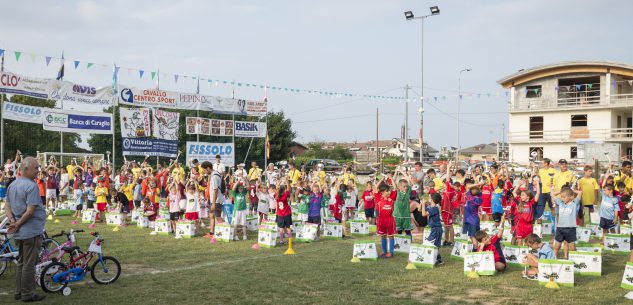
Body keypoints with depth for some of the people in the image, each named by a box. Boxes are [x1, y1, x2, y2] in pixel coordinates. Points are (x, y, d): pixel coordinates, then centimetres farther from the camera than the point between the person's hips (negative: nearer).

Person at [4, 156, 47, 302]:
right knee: (29, 264, -1)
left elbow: (7, 206, 11)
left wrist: (12, 221, -3)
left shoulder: (12, 185, 10)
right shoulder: (31, 186, -19)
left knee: (21, 262, 17)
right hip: (32, 231, -9)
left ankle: (18, 292, 24)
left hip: (20, 233, 9)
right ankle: (28, 294, 7)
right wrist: (18, 224, -13)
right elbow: (30, 211, -24)